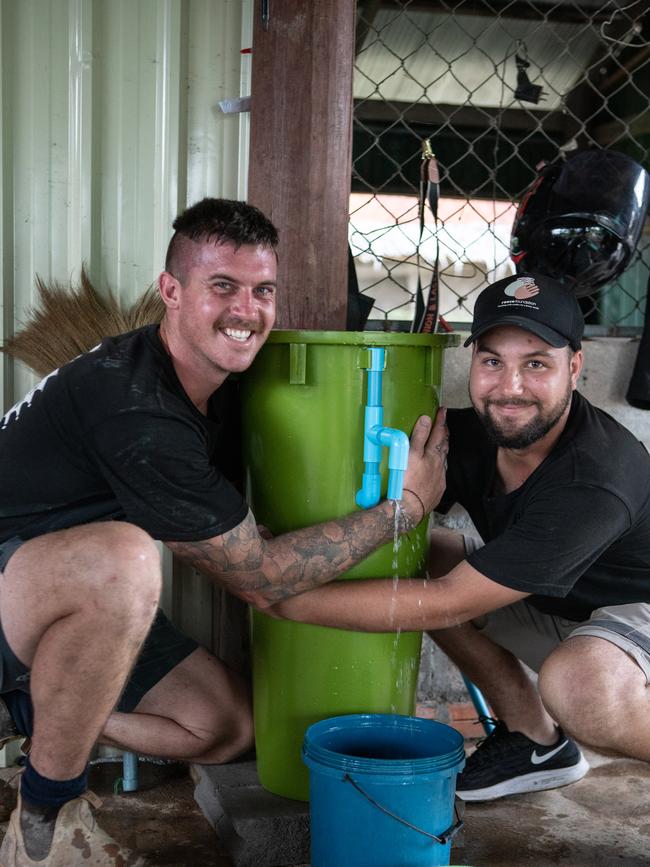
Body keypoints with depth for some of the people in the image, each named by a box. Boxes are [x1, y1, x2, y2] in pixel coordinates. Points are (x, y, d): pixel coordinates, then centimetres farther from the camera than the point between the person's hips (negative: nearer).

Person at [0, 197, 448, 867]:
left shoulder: (213, 386, -1)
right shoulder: (137, 410, -30)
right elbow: (259, 577, -23)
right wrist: (410, 503, -17)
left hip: (74, 600, 9)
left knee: (228, 726, 4)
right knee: (119, 559, -41)